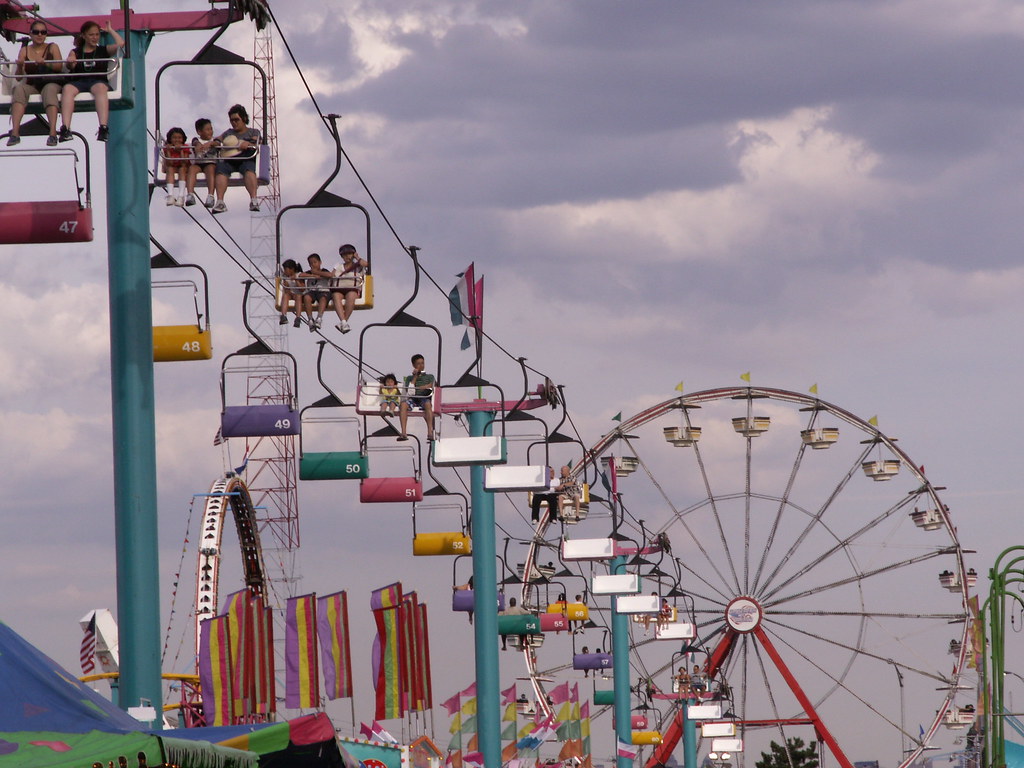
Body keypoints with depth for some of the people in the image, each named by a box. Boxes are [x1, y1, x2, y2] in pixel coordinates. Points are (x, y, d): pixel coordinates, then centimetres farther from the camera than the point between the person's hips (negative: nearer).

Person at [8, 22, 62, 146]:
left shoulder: (52, 47, 8)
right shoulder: (25, 51, 11)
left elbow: (59, 66, -9)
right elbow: (18, 78, 5)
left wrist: (45, 63, -28)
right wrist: (19, 67, -18)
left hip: (51, 83, -1)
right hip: (31, 85, 1)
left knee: (50, 89, -36)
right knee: (19, 89, -30)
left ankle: (53, 132, -49)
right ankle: (15, 132, -44)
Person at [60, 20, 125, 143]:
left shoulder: (103, 51, 22)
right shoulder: (75, 52, 22)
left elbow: (121, 43, 7)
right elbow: (70, 66, 3)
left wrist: (110, 30, 21)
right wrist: (70, 62, -22)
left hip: (98, 81, -1)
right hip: (78, 82, 1)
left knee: (100, 88, -38)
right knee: (67, 88, -35)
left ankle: (103, 128, -54)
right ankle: (65, 129, -50)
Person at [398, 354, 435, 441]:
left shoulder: (429, 377, 23)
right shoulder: (409, 378, 24)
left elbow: (430, 386, 3)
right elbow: (408, 390, 6)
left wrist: (417, 388, 1)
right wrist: (415, 377, 6)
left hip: (424, 399, -1)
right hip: (412, 398, 1)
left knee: (427, 404, -39)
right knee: (403, 404, -34)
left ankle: (430, 432, -49)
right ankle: (403, 433, -44)